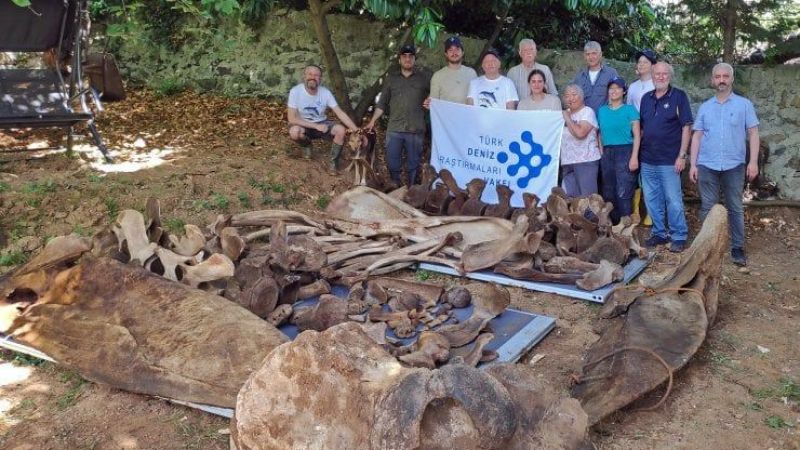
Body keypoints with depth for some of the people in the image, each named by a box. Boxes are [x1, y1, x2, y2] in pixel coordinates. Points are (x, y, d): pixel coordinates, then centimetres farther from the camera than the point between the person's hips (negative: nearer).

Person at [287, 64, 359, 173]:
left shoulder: (325, 92, -15)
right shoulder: (295, 91, -22)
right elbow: (292, 119, -25)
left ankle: (333, 162, -3)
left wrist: (357, 131, -27)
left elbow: (340, 113, -15)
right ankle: (306, 145, 2)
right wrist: (316, 126, -29)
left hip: (322, 123, 2)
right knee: (294, 132, -36)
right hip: (303, 125, -2)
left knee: (341, 130, -24)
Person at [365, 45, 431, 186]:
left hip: (415, 130, -2)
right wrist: (372, 121, 7)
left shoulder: (424, 77, 6)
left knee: (413, 165, 6)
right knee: (392, 164, 4)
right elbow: (382, 103, 13)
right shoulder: (391, 78, 12)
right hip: (394, 129, 2)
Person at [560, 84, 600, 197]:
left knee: (587, 197, -8)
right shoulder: (566, 113, 17)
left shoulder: (587, 111, -3)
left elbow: (580, 133, -19)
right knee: (570, 197, 3)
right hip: (567, 162, 7)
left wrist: (567, 118, -9)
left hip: (586, 161, -6)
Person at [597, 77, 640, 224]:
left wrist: (634, 157, -12)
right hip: (607, 154, 5)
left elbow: (636, 135, -3)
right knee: (608, 193, 8)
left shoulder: (630, 109, 2)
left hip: (625, 152, -5)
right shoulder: (602, 111, 14)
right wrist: (601, 153, 9)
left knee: (623, 193, -10)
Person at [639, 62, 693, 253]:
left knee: (673, 200, -1)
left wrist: (682, 155, -12)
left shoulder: (679, 96, -3)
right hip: (647, 160, 5)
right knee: (652, 200, 11)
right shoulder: (646, 98, 11)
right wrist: (638, 154, 10)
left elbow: (686, 127, -7)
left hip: (669, 160, -5)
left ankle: (679, 237, 10)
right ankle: (659, 233, 24)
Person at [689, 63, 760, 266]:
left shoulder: (744, 104, 4)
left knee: (735, 208, 5)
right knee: (708, 208, 5)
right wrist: (693, 164, 2)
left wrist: (753, 161, -10)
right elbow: (697, 136, 9)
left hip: (734, 165, -1)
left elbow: (753, 133, 1)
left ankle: (737, 248, 12)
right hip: (707, 166, 2)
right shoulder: (705, 107, 10)